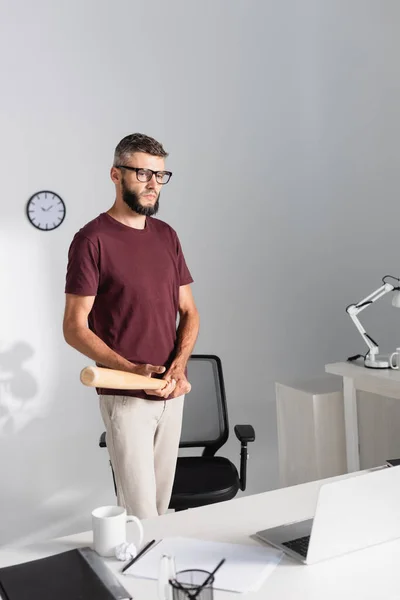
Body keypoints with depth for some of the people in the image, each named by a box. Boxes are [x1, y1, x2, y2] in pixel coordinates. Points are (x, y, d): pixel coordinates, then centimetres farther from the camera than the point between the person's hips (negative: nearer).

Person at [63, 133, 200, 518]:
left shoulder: (166, 236, 8)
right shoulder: (93, 240, -11)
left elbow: (188, 312, 10)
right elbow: (74, 328, -12)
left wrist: (179, 367, -8)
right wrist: (133, 370, -22)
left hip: (171, 392, 6)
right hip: (125, 396, -6)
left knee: (162, 500, 16)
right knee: (140, 509, -3)